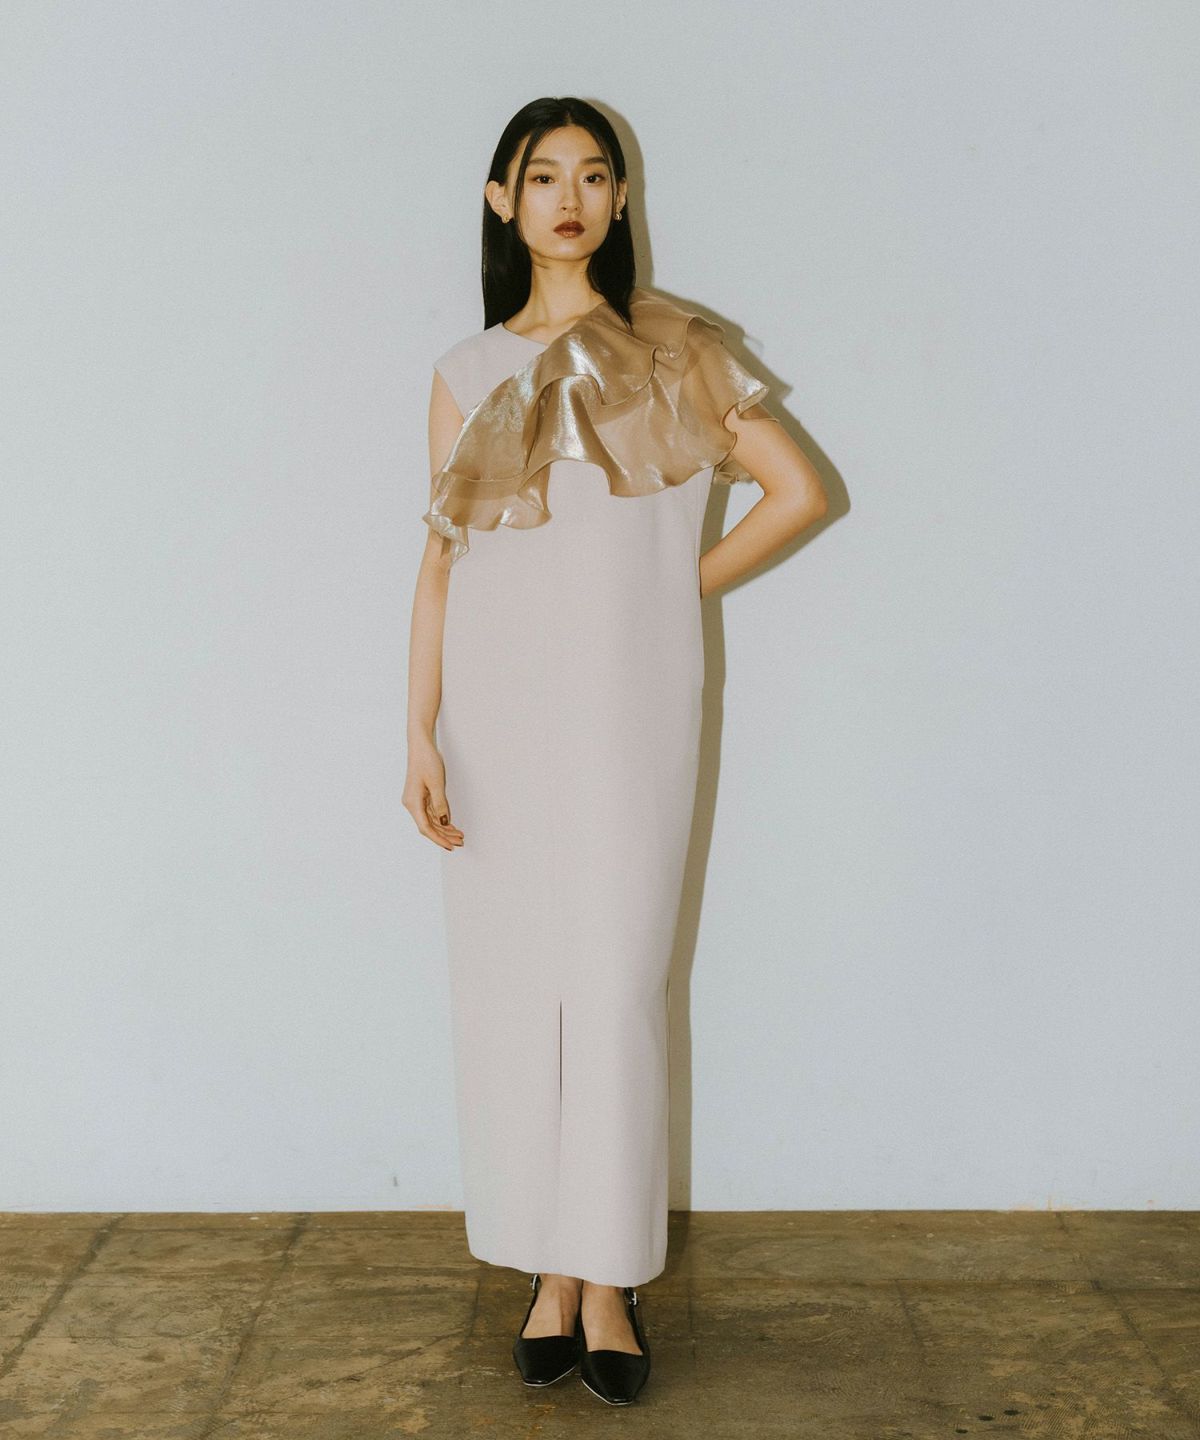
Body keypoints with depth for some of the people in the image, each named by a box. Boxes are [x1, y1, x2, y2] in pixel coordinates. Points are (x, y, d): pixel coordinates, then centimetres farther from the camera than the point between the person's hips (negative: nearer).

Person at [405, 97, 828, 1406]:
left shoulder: (670, 352, 5)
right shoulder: (467, 371, 9)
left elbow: (797, 489, 4)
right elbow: (440, 561, 5)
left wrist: (677, 586, 3)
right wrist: (421, 737, -1)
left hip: (625, 707, -2)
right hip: (497, 709, 2)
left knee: (614, 986, -2)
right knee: (508, 980, 4)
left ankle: (608, 1279, 12)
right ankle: (550, 1269, 18)